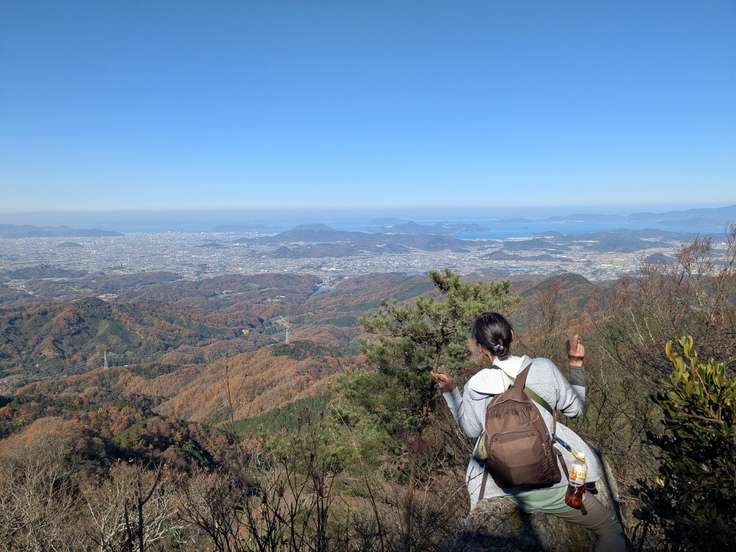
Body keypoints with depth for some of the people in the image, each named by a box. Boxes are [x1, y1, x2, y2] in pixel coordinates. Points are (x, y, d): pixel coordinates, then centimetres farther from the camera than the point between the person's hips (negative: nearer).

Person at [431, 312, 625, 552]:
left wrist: (449, 391, 8)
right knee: (611, 530, 22)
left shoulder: (474, 388, -9)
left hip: (499, 488, 1)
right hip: (549, 487, -1)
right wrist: (576, 363, 11)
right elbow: (575, 409, 4)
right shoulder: (543, 368, -11)